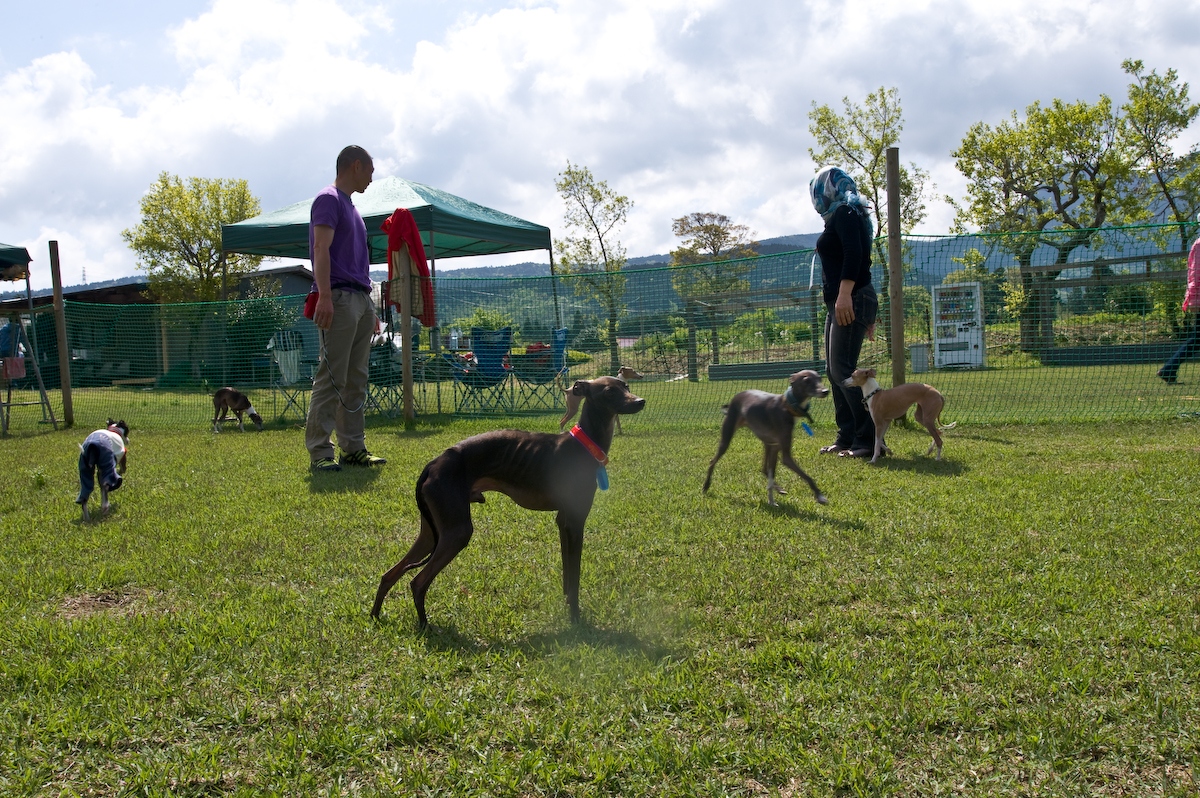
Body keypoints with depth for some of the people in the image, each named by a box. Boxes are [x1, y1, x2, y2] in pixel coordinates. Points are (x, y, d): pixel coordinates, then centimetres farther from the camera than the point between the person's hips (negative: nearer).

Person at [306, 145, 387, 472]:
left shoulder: (351, 207, 24)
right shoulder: (329, 199, -2)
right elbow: (321, 249, -14)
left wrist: (370, 308, 22)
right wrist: (324, 296, -25)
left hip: (361, 299, 9)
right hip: (339, 298, -9)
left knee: (356, 380, 8)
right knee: (332, 377, -10)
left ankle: (353, 448, 11)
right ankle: (320, 452, -9)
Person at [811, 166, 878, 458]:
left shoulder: (843, 213, -7)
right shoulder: (844, 215, 22)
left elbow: (854, 254, -22)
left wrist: (845, 295, -31)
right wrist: (867, 314, 24)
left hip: (851, 301, -10)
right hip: (841, 303, 10)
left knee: (843, 369, -14)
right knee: (834, 371, 10)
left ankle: (869, 440, -13)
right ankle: (847, 437, 15)